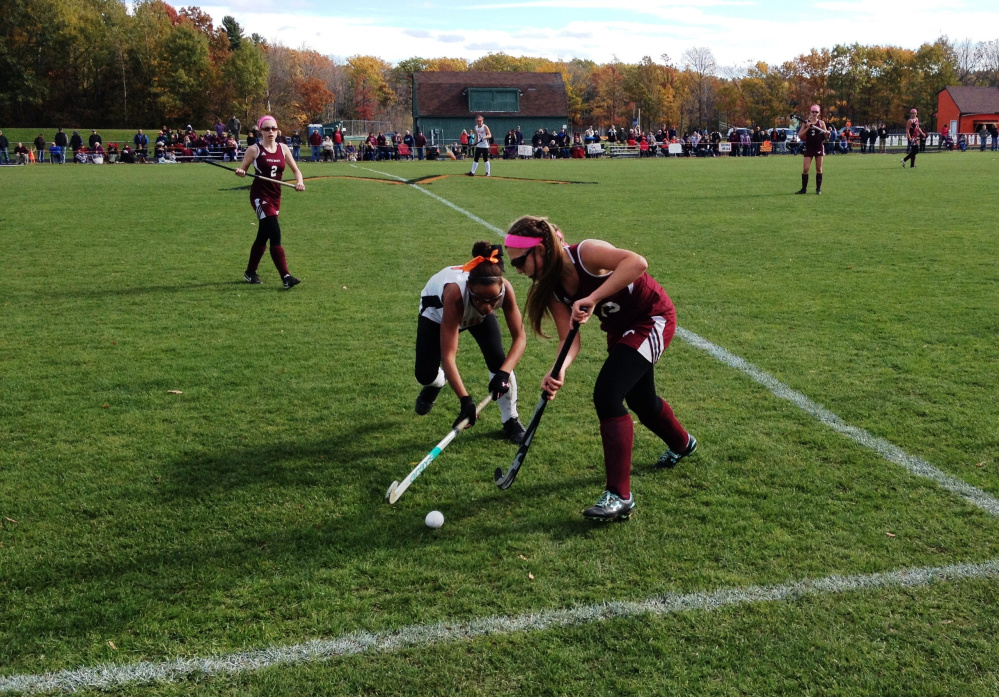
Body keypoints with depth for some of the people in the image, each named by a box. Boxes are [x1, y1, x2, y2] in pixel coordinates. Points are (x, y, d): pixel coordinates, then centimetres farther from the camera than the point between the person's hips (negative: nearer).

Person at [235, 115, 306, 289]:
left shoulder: (283, 149, 6)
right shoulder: (254, 149, -5)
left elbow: (296, 170, 10)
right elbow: (242, 169, 2)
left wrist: (299, 182, -10)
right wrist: (240, 172, -22)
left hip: (275, 196, 6)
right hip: (260, 195, -6)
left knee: (263, 236, 14)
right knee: (275, 234, -17)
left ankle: (250, 272, 31)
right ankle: (286, 277, -20)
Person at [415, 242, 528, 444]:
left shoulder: (504, 289, -40)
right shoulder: (455, 292, -47)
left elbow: (520, 337, -32)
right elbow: (448, 355, -47)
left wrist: (503, 373, -48)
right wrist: (465, 399, -53)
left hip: (477, 314, 2)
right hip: (437, 308, -2)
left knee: (497, 359, -18)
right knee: (425, 375, -11)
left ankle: (510, 420, 4)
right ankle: (436, 384, 29)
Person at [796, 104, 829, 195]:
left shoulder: (821, 123, 5)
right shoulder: (806, 123, 4)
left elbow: (825, 135, 5)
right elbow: (800, 135, -3)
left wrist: (827, 133, -18)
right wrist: (807, 128, -14)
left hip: (819, 147, 1)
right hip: (808, 148, 0)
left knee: (819, 168, 4)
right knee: (805, 169, -6)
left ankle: (818, 188, 10)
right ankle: (804, 189, 2)